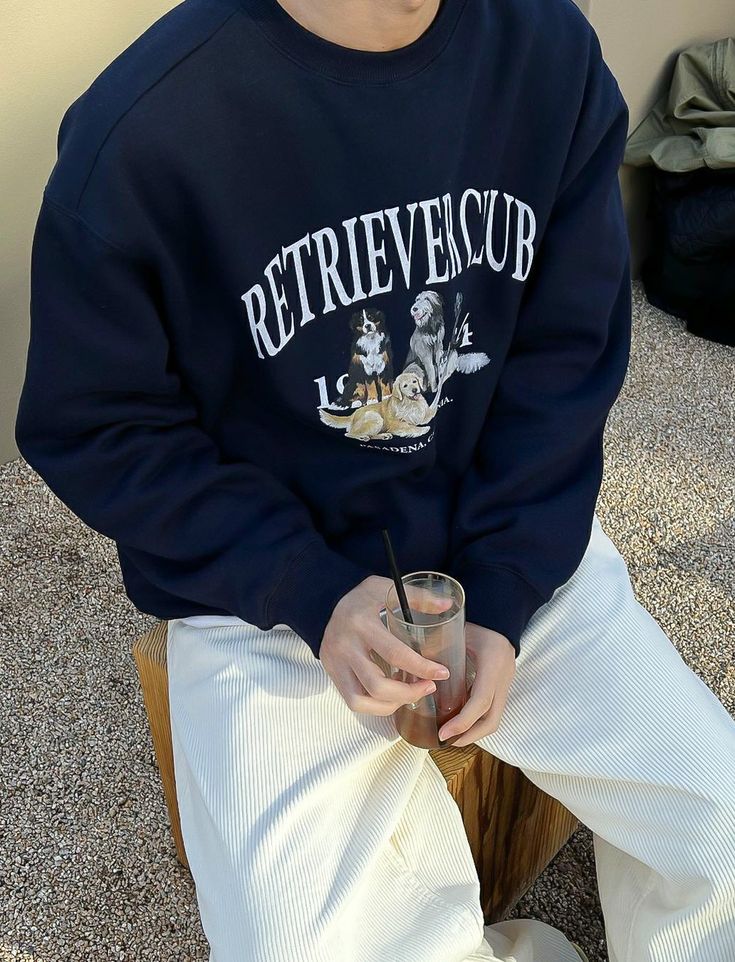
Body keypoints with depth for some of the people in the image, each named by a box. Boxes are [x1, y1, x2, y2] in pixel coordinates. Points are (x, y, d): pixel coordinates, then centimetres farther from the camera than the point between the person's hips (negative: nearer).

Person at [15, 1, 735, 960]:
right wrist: (310, 593, -19)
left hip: (519, 551, 4)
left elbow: (570, 351, -2)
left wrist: (503, 599, -11)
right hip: (265, 591, -2)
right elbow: (92, 428, -8)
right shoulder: (140, 128, -17)